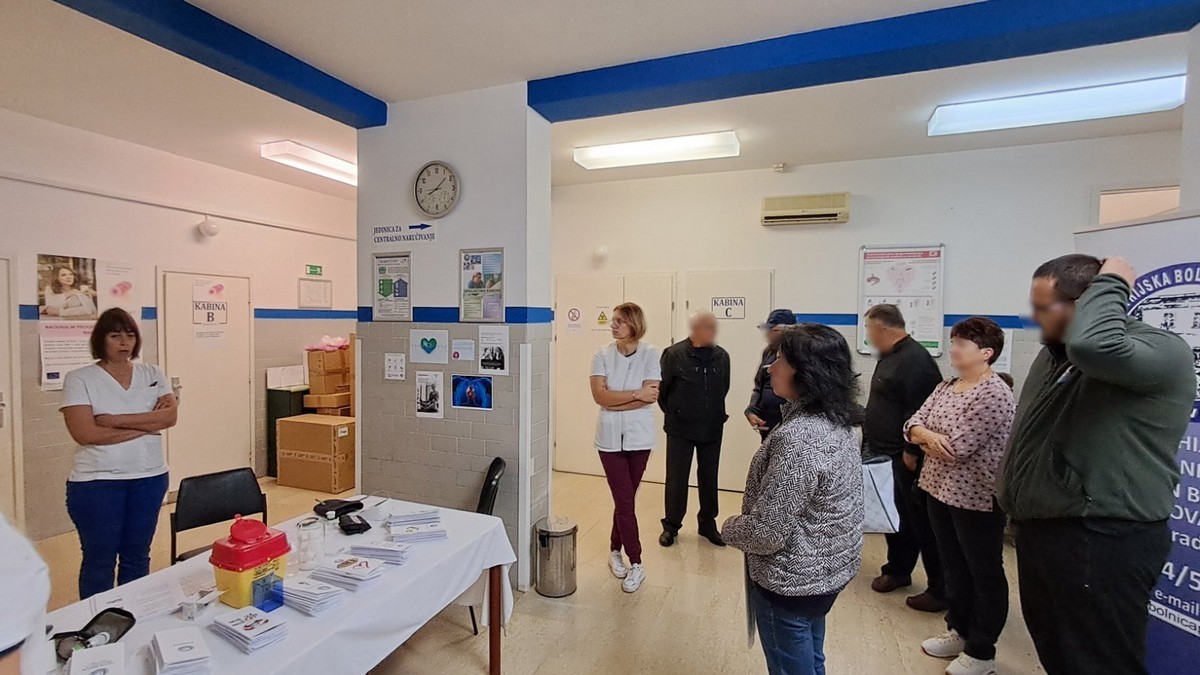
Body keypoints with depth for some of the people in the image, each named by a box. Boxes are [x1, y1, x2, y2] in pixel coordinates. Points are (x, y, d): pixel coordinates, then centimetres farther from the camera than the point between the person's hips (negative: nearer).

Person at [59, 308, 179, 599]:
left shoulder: (153, 374, 4)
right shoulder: (79, 379, -5)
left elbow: (170, 416, -10)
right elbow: (84, 433, -15)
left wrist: (115, 420, -16)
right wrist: (147, 425, -13)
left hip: (150, 478, 3)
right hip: (97, 482, -3)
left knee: (137, 556, 15)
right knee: (99, 560, 10)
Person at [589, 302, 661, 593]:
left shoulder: (650, 354, -6)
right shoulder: (602, 356, -4)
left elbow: (652, 396, -14)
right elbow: (599, 395, -13)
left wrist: (614, 401, -14)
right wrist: (636, 394, -18)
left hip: (639, 436, 0)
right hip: (610, 437, 0)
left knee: (625, 499, 14)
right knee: (624, 500, 0)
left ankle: (615, 550, 36)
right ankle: (636, 564, 16)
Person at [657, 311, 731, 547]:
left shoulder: (722, 356, -2)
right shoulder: (674, 354, -14)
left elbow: (724, 389, 11)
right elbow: (663, 389, -6)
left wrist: (715, 414, 12)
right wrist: (673, 413, 5)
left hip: (712, 430, 4)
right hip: (680, 430, -3)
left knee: (709, 478, 15)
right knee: (676, 479, 7)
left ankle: (708, 524, 33)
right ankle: (671, 526, 24)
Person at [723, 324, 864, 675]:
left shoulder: (798, 439, -33)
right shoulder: (837, 421, -2)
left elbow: (766, 532, -28)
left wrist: (730, 527, -11)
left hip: (792, 581, -8)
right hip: (829, 568, 9)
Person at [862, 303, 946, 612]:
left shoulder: (915, 359, -19)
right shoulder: (889, 356, 12)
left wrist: (912, 452, -22)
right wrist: (870, 441, 20)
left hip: (905, 459, -10)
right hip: (884, 455, 10)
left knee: (920, 522, 2)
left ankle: (940, 589, 16)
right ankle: (897, 569, 35)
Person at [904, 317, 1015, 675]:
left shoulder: (994, 395, -19)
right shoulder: (946, 387, 7)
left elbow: (956, 448, -25)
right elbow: (913, 422, 2)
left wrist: (923, 436, -8)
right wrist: (928, 435, -19)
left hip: (977, 499, -8)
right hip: (941, 491, 8)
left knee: (984, 574, 11)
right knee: (954, 567, 20)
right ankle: (959, 631, 38)